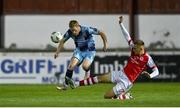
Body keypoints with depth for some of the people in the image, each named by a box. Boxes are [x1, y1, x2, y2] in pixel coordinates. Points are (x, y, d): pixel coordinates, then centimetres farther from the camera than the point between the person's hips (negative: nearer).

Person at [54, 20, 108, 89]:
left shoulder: (87, 30, -28)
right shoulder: (69, 32, -16)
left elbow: (101, 33, -17)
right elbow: (62, 41, 2)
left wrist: (105, 45, -12)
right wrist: (57, 52, -6)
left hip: (90, 51, -3)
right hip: (79, 50, 3)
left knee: (85, 66, -28)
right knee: (72, 65, -20)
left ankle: (87, 71, 10)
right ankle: (66, 84, -10)